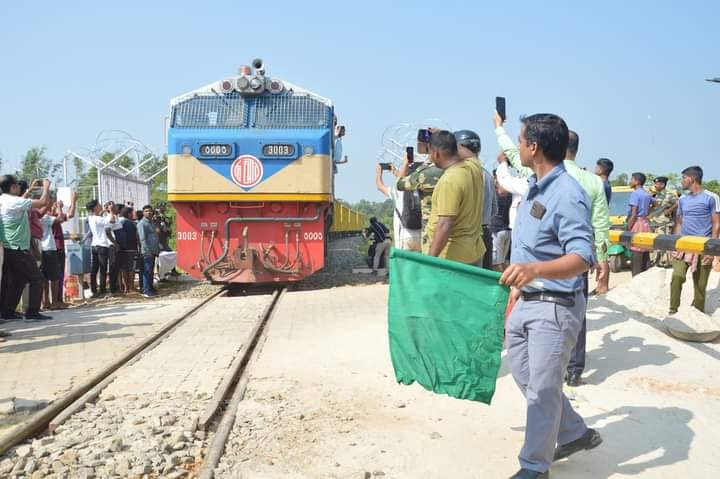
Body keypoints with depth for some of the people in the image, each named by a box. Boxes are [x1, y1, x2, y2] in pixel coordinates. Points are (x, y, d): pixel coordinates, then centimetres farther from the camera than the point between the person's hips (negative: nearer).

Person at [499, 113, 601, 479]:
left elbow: (582, 258, -29)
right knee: (523, 372, 18)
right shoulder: (535, 188, 9)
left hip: (555, 307, -10)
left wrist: (534, 270, -45)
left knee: (541, 387, 0)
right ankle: (575, 433, 35)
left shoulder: (567, 195, -20)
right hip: (525, 301, 10)